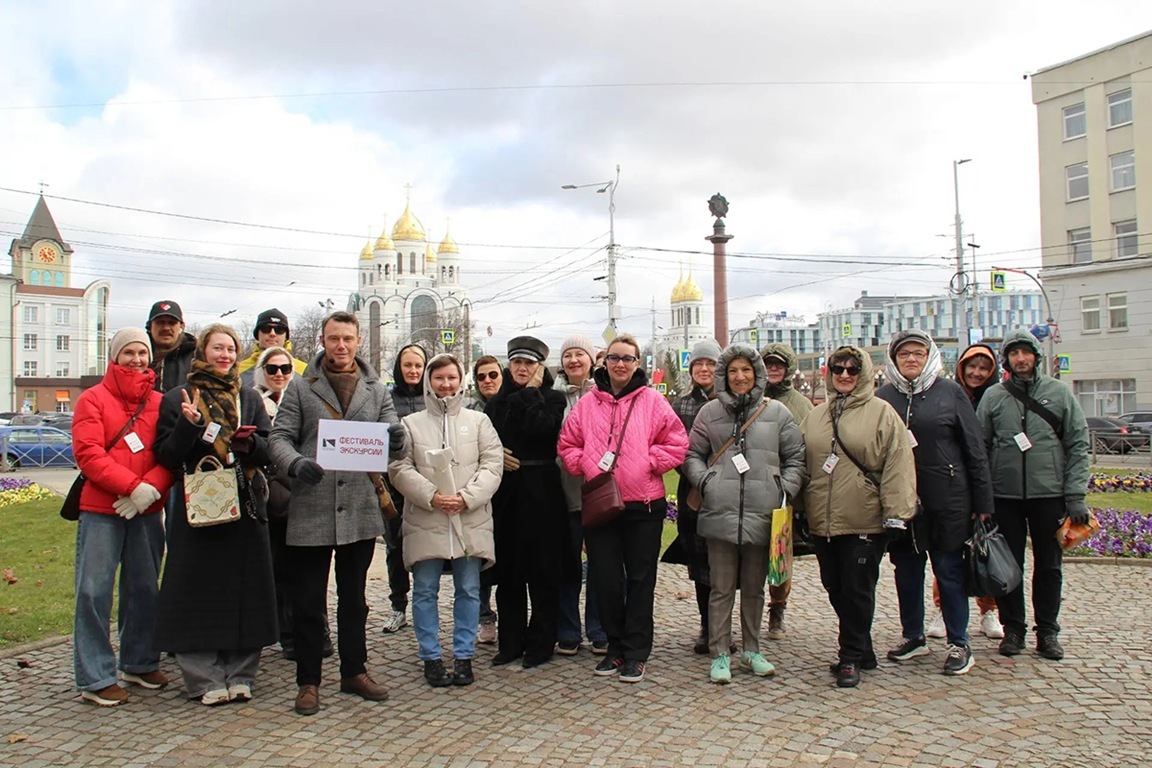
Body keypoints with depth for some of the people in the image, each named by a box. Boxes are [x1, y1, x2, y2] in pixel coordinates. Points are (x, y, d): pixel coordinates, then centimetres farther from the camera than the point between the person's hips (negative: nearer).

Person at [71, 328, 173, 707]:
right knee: (94, 591, -2)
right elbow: (87, 453, -9)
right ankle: (95, 678, 7)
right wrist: (133, 486, -16)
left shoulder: (161, 402, 9)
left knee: (145, 589, 10)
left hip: (148, 511, 3)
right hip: (101, 510, -3)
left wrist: (152, 487, -14)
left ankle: (140, 663, 25)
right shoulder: (93, 398, 2)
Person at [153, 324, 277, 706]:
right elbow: (166, 456, -2)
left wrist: (249, 443, -13)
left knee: (245, 591, 4)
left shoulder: (250, 399, 13)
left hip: (245, 508, 3)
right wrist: (188, 424, -18)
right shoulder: (177, 399, 5)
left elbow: (268, 451, 8)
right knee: (198, 592, -1)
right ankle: (205, 679, 8)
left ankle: (239, 674, 14)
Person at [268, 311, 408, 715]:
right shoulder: (300, 387, 4)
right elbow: (280, 437, -2)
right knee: (308, 601, 5)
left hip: (360, 510, 2)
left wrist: (397, 441, -21)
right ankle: (308, 681, 18)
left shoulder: (376, 389, 10)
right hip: (311, 510, -2)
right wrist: (295, 463, -24)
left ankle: (354, 671, 28)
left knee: (354, 598, 15)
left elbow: (394, 442, 3)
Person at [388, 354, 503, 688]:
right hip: (425, 521, 0)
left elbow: (492, 464, 1)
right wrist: (431, 496, -15)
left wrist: (467, 497, -13)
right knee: (425, 592, 5)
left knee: (469, 591, 6)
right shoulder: (411, 423, 8)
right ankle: (431, 657, 18)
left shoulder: (478, 421, 9)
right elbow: (400, 468, -1)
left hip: (471, 521, 1)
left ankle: (463, 656, 18)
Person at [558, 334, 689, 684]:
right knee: (605, 578, 9)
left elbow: (677, 443, -1)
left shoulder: (652, 401, 0)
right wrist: (586, 465, -6)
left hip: (644, 505, -2)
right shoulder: (587, 404, 6)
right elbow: (568, 445, 10)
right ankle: (616, 646, 25)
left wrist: (648, 463, -11)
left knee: (640, 579, 6)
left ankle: (636, 653, 17)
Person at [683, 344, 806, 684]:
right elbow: (692, 454, 11)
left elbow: (795, 459, 10)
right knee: (721, 588, 5)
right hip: (720, 514, -1)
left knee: (754, 587, 14)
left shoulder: (777, 413, 6)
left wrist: (786, 491, -3)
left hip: (762, 516, 1)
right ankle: (719, 654, 16)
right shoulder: (710, 412, 7)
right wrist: (704, 481, -5)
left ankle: (751, 650, 29)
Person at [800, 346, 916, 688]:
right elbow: (801, 464, 15)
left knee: (857, 591, 1)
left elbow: (898, 464, -9)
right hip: (822, 522, 6)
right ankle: (862, 651, 29)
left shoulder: (881, 413, -3)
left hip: (864, 522, -5)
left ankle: (851, 658, 15)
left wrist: (896, 513, -13)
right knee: (835, 589, 13)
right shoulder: (815, 416, 12)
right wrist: (800, 512, 13)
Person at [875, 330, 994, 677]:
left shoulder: (949, 391, -1)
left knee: (949, 570, 4)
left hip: (947, 500, -3)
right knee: (906, 570, 12)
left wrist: (982, 502, -2)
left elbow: (974, 447, 0)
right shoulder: (883, 397, 5)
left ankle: (959, 643, 17)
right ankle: (913, 636, 27)